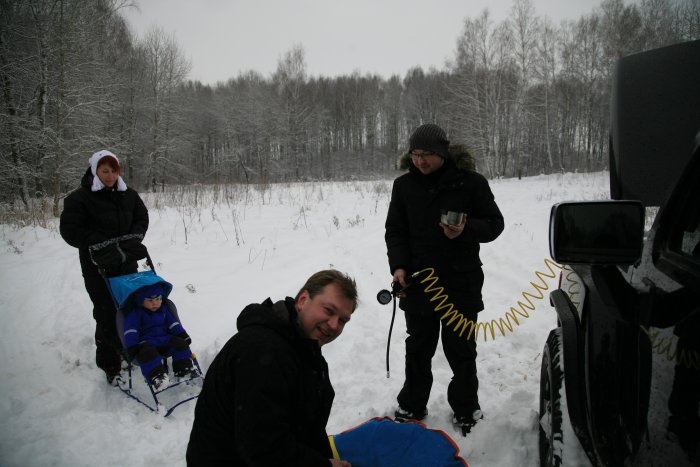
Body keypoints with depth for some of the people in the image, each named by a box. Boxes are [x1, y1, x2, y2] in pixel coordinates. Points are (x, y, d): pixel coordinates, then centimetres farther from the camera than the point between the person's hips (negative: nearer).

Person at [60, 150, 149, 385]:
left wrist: (133, 240, -9)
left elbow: (142, 218, 10)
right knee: (107, 314, -3)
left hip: (127, 264, 5)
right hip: (98, 267, -5)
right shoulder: (80, 198, -10)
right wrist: (102, 244, -20)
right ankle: (110, 365, 9)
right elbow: (69, 230, -12)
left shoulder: (128, 195, 4)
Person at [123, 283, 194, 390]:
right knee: (147, 352, -37)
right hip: (146, 343, -5)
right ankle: (157, 377, -49)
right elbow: (130, 331, -12)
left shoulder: (164, 308, 14)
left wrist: (183, 335, 4)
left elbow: (173, 323, 16)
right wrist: (132, 347, -24)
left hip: (165, 339, 5)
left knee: (181, 343, -18)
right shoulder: (135, 313, -2)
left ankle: (183, 369, -18)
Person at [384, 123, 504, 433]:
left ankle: (466, 409, 29)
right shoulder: (404, 185, 1)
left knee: (461, 350, 10)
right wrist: (399, 265, -9)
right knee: (418, 349, 14)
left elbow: (495, 223, -2)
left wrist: (467, 229, -22)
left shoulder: (470, 182, -7)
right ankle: (411, 407, 30)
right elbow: (395, 230, 6)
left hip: (461, 283, -2)